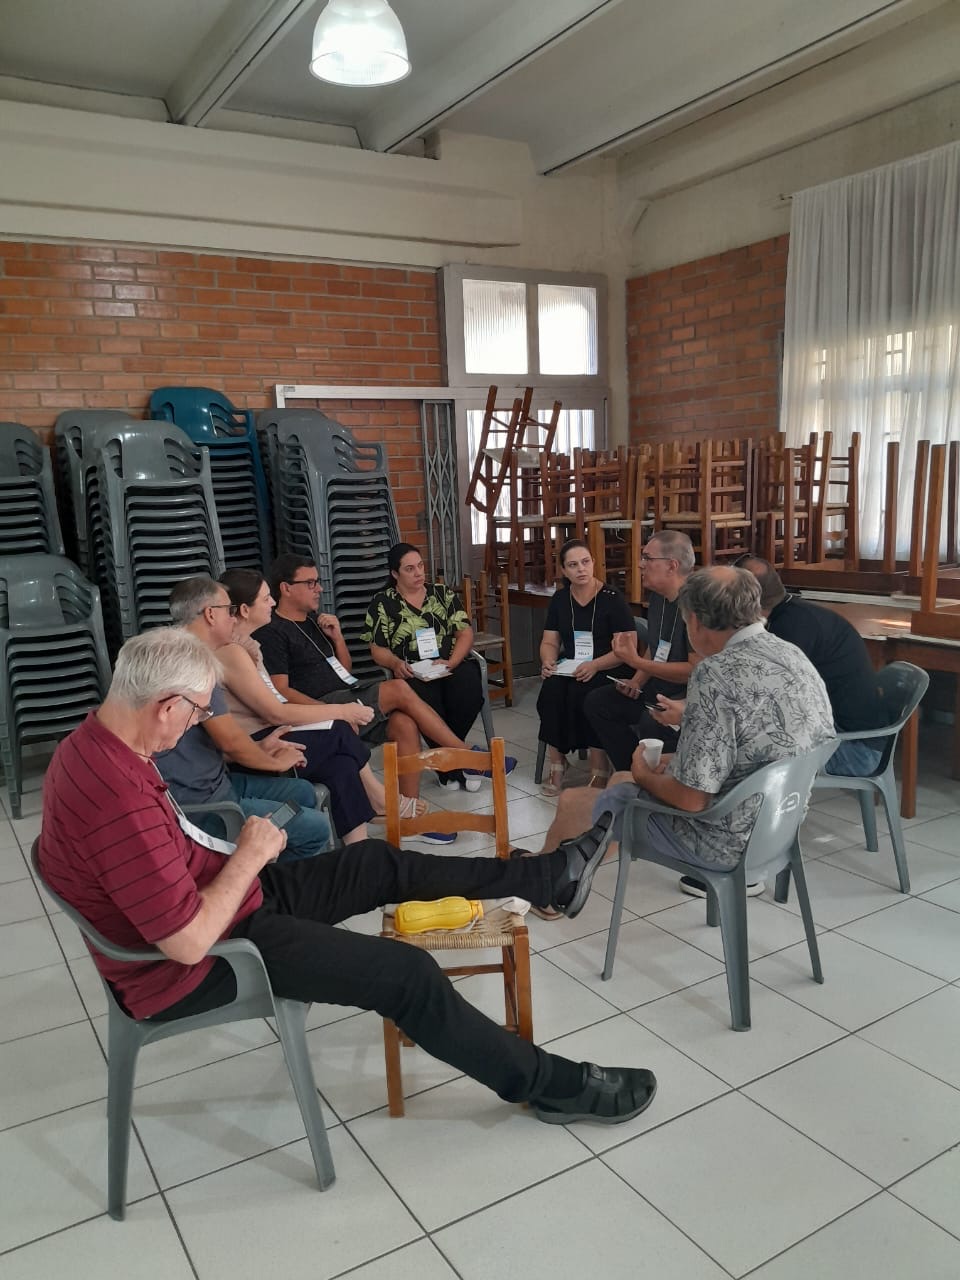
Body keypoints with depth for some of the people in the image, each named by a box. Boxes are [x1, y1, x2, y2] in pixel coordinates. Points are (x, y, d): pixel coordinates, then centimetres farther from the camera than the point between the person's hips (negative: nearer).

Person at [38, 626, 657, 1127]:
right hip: (195, 969, -10)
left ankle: (553, 876, 22)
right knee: (405, 972, -11)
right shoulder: (120, 800, -35)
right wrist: (251, 856, -18)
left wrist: (230, 855, 4)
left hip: (203, 901, 10)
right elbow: (190, 942, -32)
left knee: (379, 864, 10)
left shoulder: (94, 742, -3)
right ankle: (555, 1086, 8)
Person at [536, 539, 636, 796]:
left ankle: (599, 772, -23)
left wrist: (595, 665, -26)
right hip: (569, 668, 4)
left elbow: (628, 647, -13)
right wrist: (548, 662, -12)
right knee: (552, 689, -28)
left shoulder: (611, 598, -7)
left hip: (609, 670, -4)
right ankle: (556, 764, -17)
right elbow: (549, 642, 11)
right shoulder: (560, 599, 9)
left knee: (583, 693, -34)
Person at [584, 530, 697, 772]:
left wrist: (635, 661, -22)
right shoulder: (658, 596, 7)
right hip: (658, 688, 10)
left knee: (651, 725, -34)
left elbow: (696, 670, -27)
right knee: (597, 702, 5)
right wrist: (637, 681, 4)